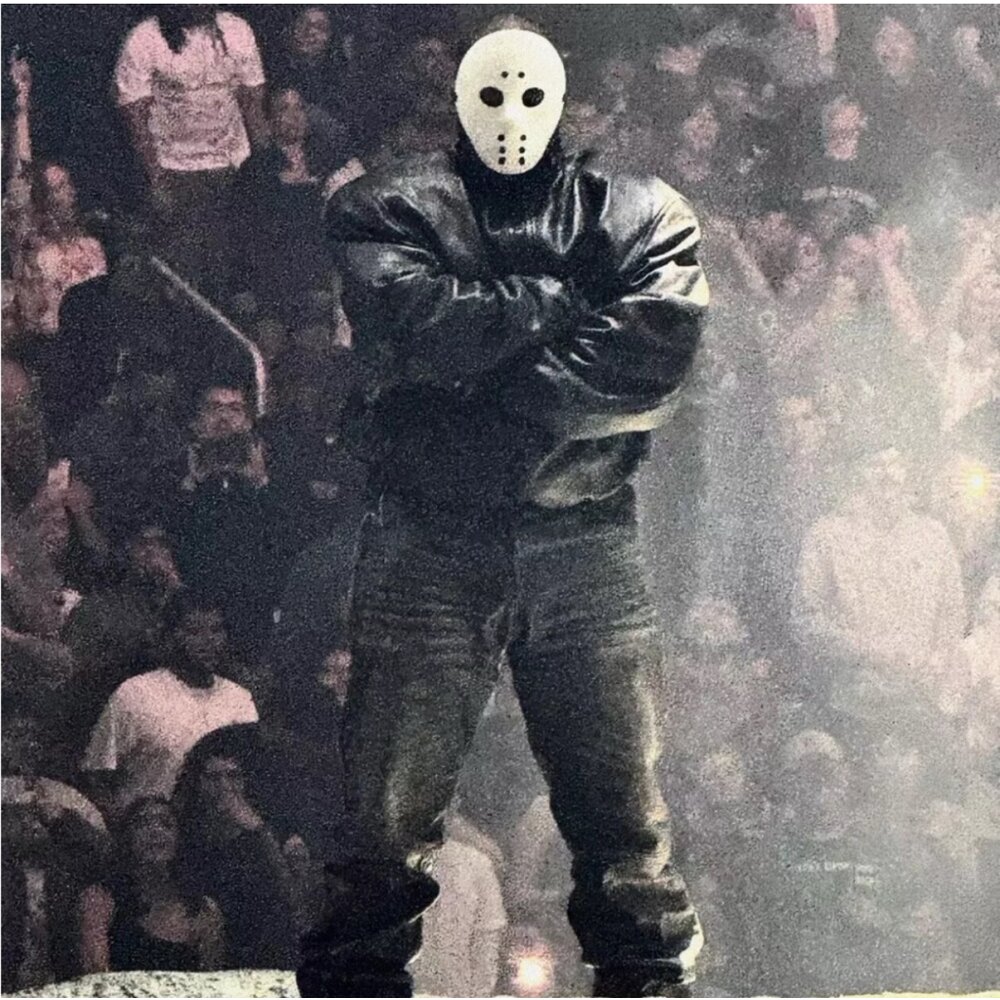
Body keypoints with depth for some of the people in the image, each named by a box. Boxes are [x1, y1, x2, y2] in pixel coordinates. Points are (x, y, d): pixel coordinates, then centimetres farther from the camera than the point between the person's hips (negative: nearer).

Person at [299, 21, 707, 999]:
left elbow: (650, 360, -7)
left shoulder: (640, 215, 11)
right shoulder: (386, 208, 10)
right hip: (428, 542, -1)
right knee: (390, 808, 0)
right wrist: (560, 301, -4)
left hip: (584, 544, 1)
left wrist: (475, 389, -9)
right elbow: (416, 325, -11)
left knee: (625, 808, 4)